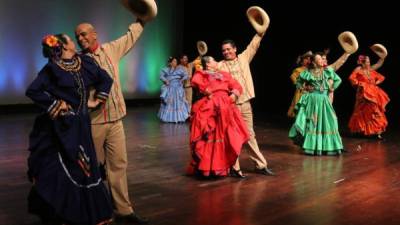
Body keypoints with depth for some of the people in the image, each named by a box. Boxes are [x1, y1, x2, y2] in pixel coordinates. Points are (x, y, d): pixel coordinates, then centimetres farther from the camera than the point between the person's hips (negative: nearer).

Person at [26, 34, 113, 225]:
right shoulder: (52, 68, -11)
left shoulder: (84, 62, 4)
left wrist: (96, 101, 6)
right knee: (60, 171, 1)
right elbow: (32, 91, -15)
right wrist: (54, 105, -14)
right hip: (61, 126, -6)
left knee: (84, 167, 11)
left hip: (80, 124, 6)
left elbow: (106, 79, 12)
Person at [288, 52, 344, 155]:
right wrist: (304, 87, 1)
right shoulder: (308, 72, 1)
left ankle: (327, 146, 10)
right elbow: (298, 82, 14)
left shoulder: (327, 71, 4)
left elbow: (338, 80, 15)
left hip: (324, 100, 2)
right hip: (312, 99, -2)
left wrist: (332, 88, 7)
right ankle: (312, 146, 6)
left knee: (326, 121, 0)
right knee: (312, 123, -1)